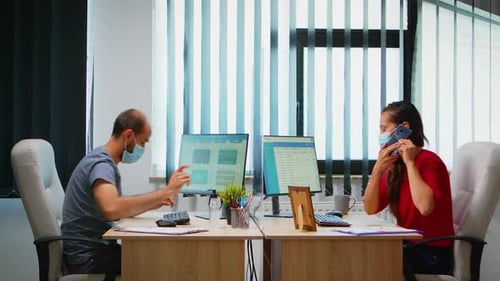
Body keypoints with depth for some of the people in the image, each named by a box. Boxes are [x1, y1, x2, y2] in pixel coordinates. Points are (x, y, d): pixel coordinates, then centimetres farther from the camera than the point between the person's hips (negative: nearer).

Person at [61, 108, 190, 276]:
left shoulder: (106, 162, 11)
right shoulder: (101, 163, -19)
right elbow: (112, 209, -39)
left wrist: (151, 203, 5)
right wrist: (166, 191, -33)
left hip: (97, 249, 9)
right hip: (87, 258, -9)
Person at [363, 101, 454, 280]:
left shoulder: (429, 161, -15)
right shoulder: (395, 166, 7)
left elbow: (425, 207, -32)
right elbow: (371, 209, 1)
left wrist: (410, 162, -23)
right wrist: (378, 169, -11)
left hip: (433, 253, -7)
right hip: (408, 246, 7)